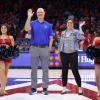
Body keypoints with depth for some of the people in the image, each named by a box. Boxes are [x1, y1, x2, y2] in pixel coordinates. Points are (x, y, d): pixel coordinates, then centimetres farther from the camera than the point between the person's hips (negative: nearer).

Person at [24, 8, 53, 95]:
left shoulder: (48, 25, 7)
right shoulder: (32, 23, 4)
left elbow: (51, 38, 8)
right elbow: (26, 29, -18)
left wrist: (49, 49, -1)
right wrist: (29, 17, -23)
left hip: (45, 49, 1)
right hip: (34, 48, 0)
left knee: (45, 69, 5)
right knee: (34, 69, 5)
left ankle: (45, 88, 12)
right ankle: (33, 88, 13)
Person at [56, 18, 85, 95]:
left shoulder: (76, 32, -2)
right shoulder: (63, 33, 13)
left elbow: (81, 37, -22)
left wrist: (80, 27, -22)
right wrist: (58, 50, 18)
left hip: (73, 53, -4)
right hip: (64, 53, 5)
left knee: (75, 71, -4)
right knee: (64, 71, 6)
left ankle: (80, 88, 6)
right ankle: (64, 88, 14)